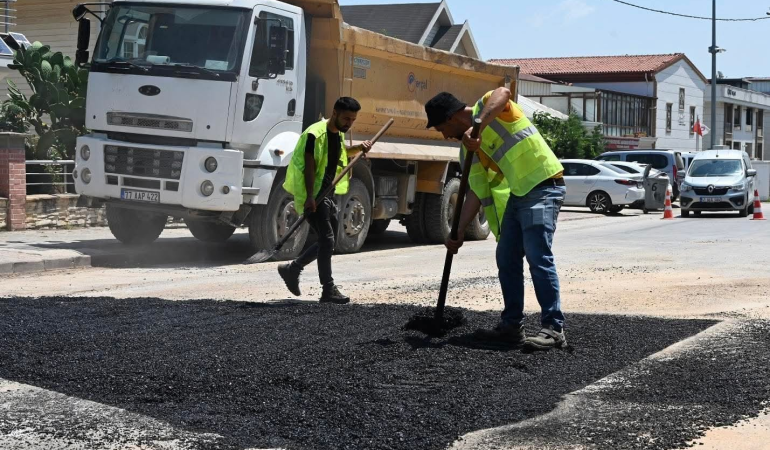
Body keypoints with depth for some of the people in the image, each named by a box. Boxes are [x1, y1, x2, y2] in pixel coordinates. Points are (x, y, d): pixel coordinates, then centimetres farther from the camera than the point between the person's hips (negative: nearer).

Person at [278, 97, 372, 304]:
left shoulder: (339, 134, 10)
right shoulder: (316, 134, -17)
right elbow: (309, 166, -22)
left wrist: (358, 147, 17)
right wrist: (309, 197, -29)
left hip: (327, 194, 9)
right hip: (313, 196, -9)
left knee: (328, 241, 12)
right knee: (326, 240, -10)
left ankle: (292, 269, 24)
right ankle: (329, 290, -5)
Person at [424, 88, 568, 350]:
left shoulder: (488, 107, -7)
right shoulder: (468, 150, 14)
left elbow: (502, 93, -31)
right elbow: (477, 192, 13)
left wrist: (477, 129, -40)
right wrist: (458, 232, 8)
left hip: (543, 186, -9)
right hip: (518, 193, 9)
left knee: (538, 257, -16)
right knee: (506, 258, 9)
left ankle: (554, 329, -15)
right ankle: (512, 325, 17)